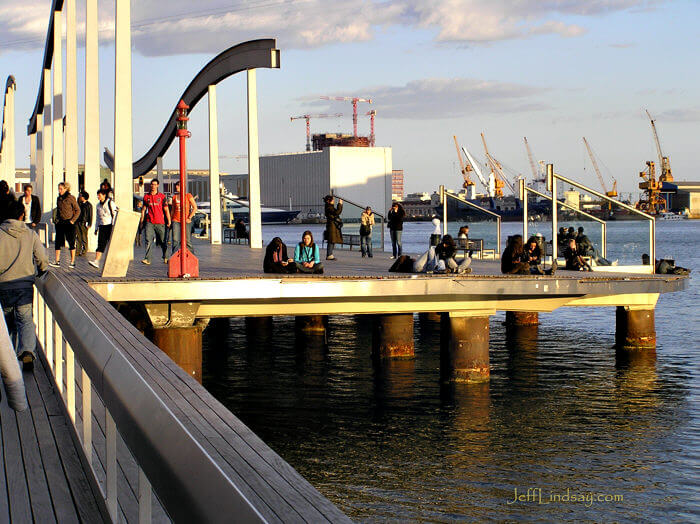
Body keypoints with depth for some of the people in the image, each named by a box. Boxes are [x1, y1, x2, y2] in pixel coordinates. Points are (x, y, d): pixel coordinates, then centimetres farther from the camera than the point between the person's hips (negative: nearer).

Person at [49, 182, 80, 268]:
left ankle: (72, 262, 6)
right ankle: (57, 261, 2)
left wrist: (73, 220, -11)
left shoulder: (71, 198, -7)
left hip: (69, 223, -6)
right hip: (60, 223, 6)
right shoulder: (59, 199, 10)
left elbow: (78, 210, -4)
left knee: (71, 242, 0)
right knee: (58, 242, 1)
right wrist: (56, 219, 10)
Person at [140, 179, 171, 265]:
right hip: (149, 222, 1)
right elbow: (144, 209, 17)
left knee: (163, 241, 8)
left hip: (160, 222, -1)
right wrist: (142, 219, 10)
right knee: (148, 240, -11)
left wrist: (169, 221, -2)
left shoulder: (162, 196, 3)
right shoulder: (146, 196, 9)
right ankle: (147, 259, -14)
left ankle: (165, 258, 23)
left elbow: (166, 209, 3)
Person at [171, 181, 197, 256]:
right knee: (175, 240, -6)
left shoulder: (188, 195, 1)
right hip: (176, 221, 3)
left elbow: (195, 207, -2)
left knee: (188, 240, -3)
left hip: (186, 221, -3)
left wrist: (189, 218, -9)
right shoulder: (174, 197, 12)